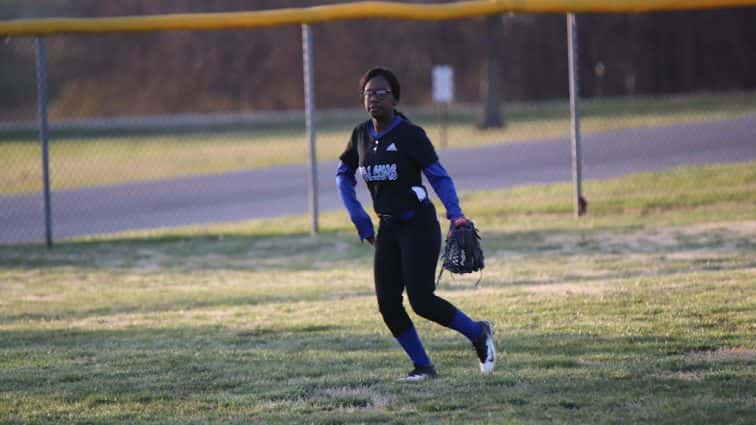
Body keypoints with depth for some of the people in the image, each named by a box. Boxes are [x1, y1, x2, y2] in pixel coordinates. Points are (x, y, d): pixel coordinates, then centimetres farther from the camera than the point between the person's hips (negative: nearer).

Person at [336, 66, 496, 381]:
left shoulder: (410, 134, -11)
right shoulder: (361, 135, 6)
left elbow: (438, 176, -11)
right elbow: (344, 176, 19)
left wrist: (455, 214, -25)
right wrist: (360, 221, 11)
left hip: (419, 225, -6)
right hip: (388, 228, 6)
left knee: (421, 299, -13)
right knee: (387, 304, -2)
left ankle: (478, 334, 9)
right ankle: (422, 366, 11)